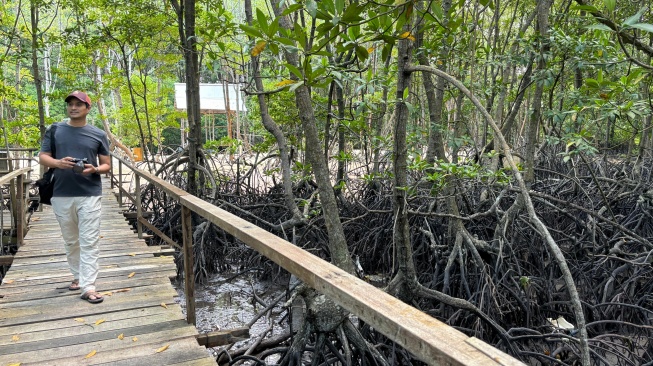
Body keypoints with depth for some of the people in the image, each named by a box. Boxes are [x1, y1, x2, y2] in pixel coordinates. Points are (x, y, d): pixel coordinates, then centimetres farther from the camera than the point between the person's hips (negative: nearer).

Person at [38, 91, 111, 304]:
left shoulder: (98, 134, 5)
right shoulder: (54, 131, 7)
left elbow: (107, 165, 7)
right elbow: (42, 157, 5)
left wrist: (94, 169, -15)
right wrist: (58, 163, -17)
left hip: (90, 195, -2)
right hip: (62, 195, 2)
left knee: (89, 242, -6)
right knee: (70, 241, 14)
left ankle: (88, 287, -6)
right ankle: (78, 276, 32)